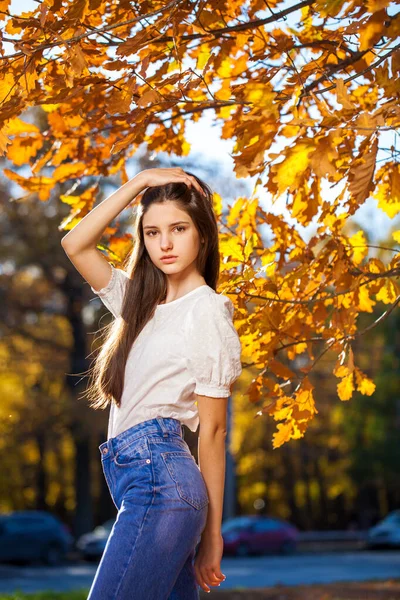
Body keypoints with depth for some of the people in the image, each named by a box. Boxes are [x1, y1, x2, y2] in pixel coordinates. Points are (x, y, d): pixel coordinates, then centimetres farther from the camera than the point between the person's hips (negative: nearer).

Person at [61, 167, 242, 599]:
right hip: (137, 476, 7)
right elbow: (75, 244, 13)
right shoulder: (143, 301, 18)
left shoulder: (207, 311, -4)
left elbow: (212, 429, -5)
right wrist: (140, 182, 7)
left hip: (158, 475, -7)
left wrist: (212, 534, -4)